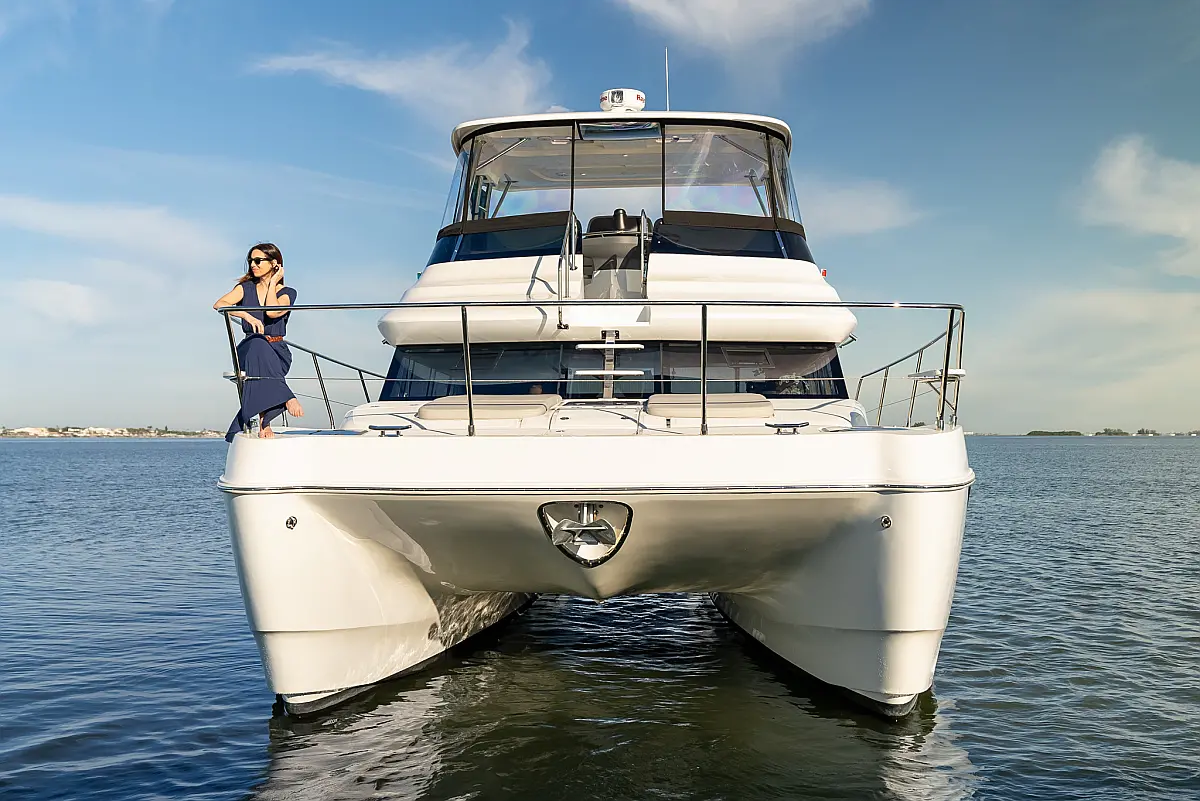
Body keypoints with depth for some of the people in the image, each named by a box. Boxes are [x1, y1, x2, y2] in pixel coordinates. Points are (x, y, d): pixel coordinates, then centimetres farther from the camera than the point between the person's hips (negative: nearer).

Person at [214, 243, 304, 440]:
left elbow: (272, 312, -14)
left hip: (277, 352, -1)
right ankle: (286, 398, -43)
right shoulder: (246, 287, 15)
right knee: (258, 345, -37)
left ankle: (264, 418, -40)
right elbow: (219, 304, -4)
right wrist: (248, 316, -20)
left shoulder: (287, 293, 8)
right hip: (250, 350, 1)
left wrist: (272, 283, -1)